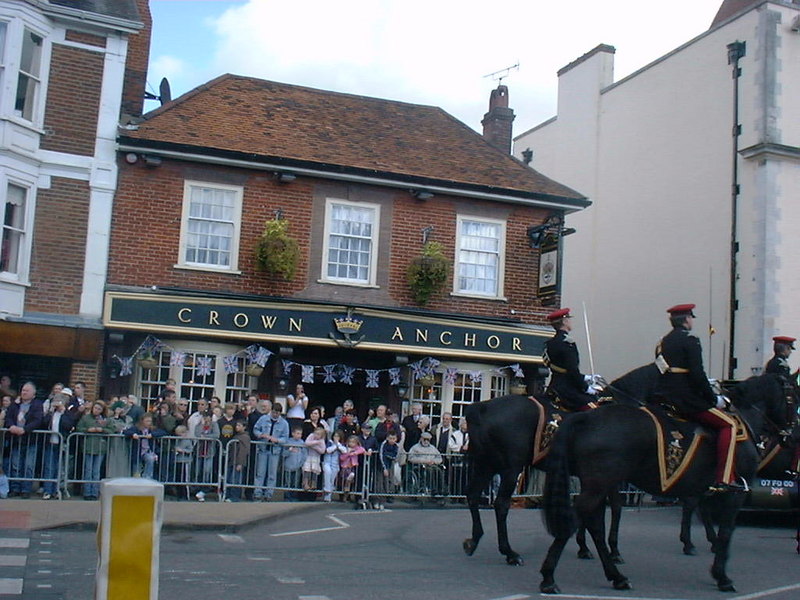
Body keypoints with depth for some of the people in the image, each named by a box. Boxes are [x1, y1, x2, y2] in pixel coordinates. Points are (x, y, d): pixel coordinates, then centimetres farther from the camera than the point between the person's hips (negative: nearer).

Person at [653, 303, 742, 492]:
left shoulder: (662, 342, 17)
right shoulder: (690, 341, -8)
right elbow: (697, 375, -15)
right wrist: (712, 397, -4)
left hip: (663, 398, 9)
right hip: (686, 399, -9)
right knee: (728, 425, -2)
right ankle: (724, 480, -11)